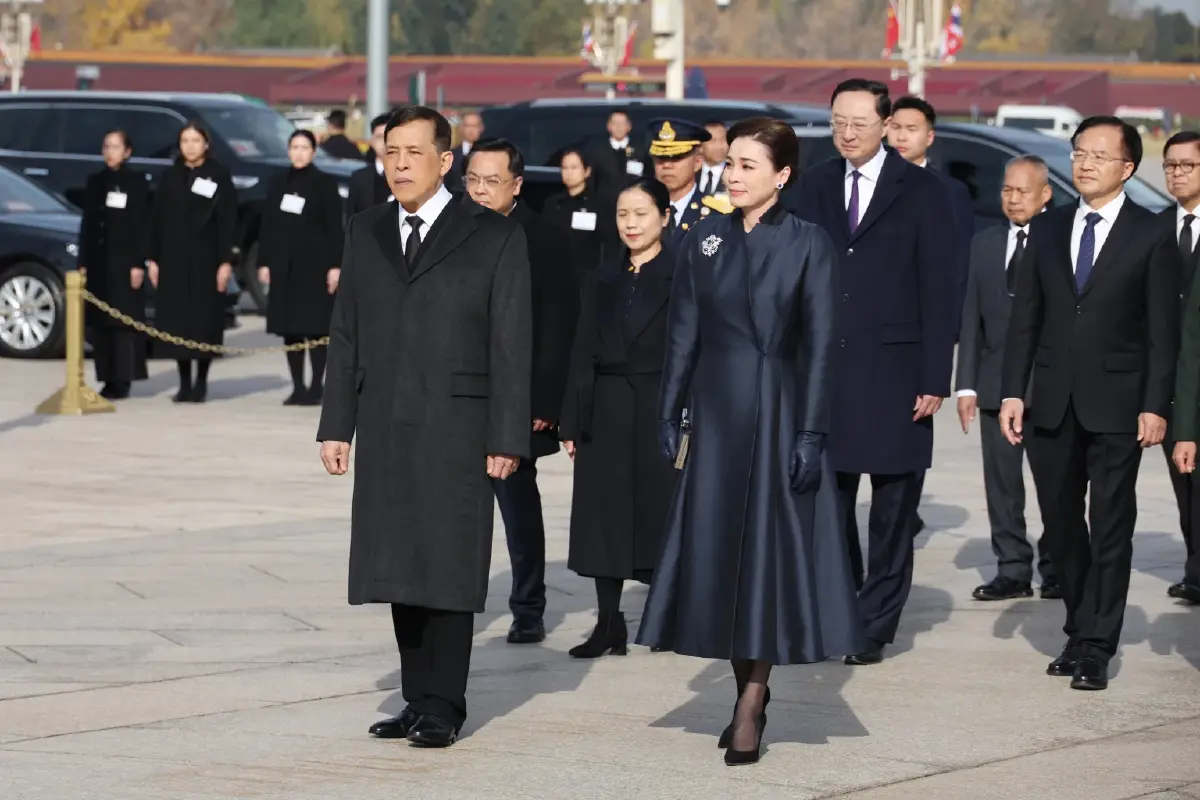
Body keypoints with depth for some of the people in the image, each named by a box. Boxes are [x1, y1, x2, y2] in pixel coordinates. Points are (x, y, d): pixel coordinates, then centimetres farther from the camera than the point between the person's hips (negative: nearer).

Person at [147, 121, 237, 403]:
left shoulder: (219, 176, 0)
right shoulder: (170, 177, 10)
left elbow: (228, 220, -4)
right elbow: (158, 220, 11)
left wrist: (226, 261, -10)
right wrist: (154, 259, 5)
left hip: (206, 258, -3)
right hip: (173, 259, 3)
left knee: (205, 319, -2)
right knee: (177, 319, 1)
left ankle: (201, 381, 6)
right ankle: (184, 382, 7)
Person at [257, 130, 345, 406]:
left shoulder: (325, 184, 0)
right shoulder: (278, 185, 12)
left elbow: (334, 227, -4)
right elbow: (267, 226, 13)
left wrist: (334, 266, -10)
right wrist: (264, 263, 6)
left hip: (314, 264, -4)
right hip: (284, 266, 4)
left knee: (315, 327, -5)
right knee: (289, 328, 3)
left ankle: (315, 388, -1)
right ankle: (297, 387, 9)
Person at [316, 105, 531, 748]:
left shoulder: (494, 237, 0)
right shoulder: (366, 233, 12)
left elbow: (510, 343, -3)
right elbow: (345, 334, 13)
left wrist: (506, 437, -9)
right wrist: (336, 424, 6)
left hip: (456, 429, -4)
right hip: (384, 429, 4)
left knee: (448, 568, -3)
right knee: (399, 567, 6)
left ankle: (443, 707, 3)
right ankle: (418, 700, 13)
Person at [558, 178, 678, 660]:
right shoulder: (604, 278, 10)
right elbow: (584, 353, 10)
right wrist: (573, 422, 5)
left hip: (660, 407, -4)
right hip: (607, 411, 4)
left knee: (659, 508, -1)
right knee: (604, 514, 3)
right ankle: (609, 624, 8)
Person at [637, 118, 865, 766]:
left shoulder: (808, 245, -4)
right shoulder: (704, 240, 6)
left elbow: (819, 345, -6)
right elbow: (682, 334, 8)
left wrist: (810, 434, -11)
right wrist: (670, 416, 3)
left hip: (777, 414, -4)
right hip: (715, 413, 4)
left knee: (768, 548, -3)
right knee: (717, 549, 5)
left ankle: (749, 709, 0)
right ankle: (750, 694, 16)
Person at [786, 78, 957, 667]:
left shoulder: (920, 192, -1)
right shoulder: (813, 187, 9)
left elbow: (938, 291, -3)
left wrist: (935, 379, -8)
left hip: (894, 374, -3)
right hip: (824, 369, 3)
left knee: (892, 508, 3)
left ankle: (876, 626, 10)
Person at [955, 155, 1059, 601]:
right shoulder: (985, 244, 12)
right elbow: (972, 317, 11)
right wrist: (966, 384, 5)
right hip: (996, 381, 5)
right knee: (1001, 482, 5)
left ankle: (1056, 571, 9)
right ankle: (1013, 570, 11)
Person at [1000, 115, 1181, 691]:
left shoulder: (1152, 237, -2)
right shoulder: (1046, 229, 10)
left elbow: (1163, 331, -4)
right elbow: (1025, 316, 9)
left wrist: (1155, 406, -10)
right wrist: (1012, 392, 1)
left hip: (1117, 406, -4)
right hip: (1053, 405, 4)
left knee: (1110, 530, -2)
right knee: (1061, 525, 9)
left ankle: (1096, 648, 2)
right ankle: (1078, 633, 21)